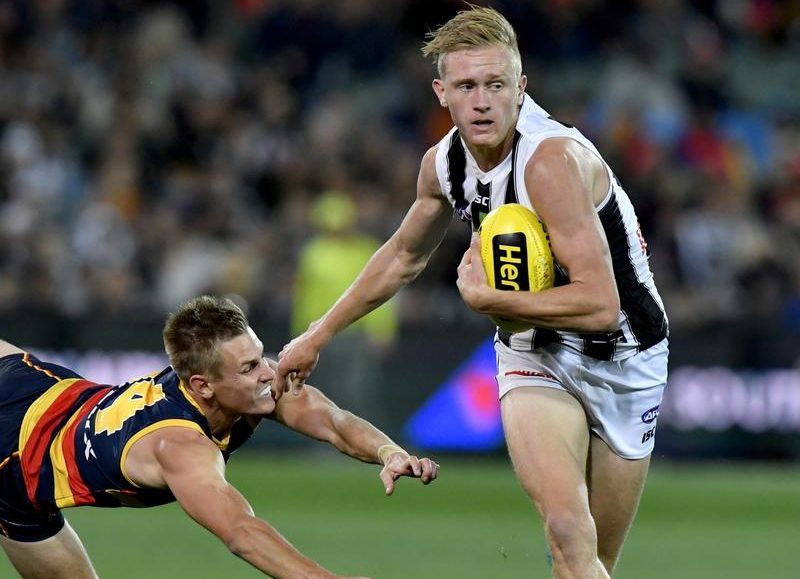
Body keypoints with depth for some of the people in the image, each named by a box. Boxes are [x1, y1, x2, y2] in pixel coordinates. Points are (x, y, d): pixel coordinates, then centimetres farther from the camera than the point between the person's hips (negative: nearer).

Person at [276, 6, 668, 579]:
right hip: (534, 351, 4)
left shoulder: (553, 160, -28)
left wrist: (486, 298, -23)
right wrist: (317, 336, 21)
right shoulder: (443, 164, -6)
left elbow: (600, 306, -33)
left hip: (622, 355, -3)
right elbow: (404, 256, 16)